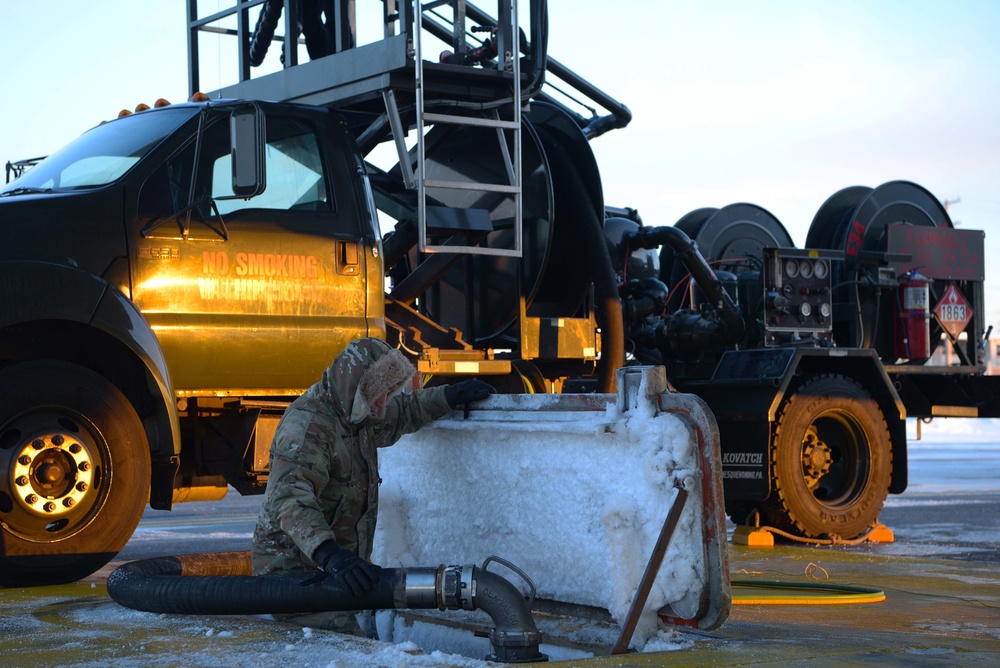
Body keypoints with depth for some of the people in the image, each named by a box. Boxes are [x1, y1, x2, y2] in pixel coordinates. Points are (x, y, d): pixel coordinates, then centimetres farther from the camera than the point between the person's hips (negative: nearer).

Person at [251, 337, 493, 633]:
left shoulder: (353, 412, 12)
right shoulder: (307, 426, -21)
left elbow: (399, 415, 36)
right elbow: (290, 498, -37)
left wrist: (449, 396, 27)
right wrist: (329, 555, -50)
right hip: (294, 567, -10)